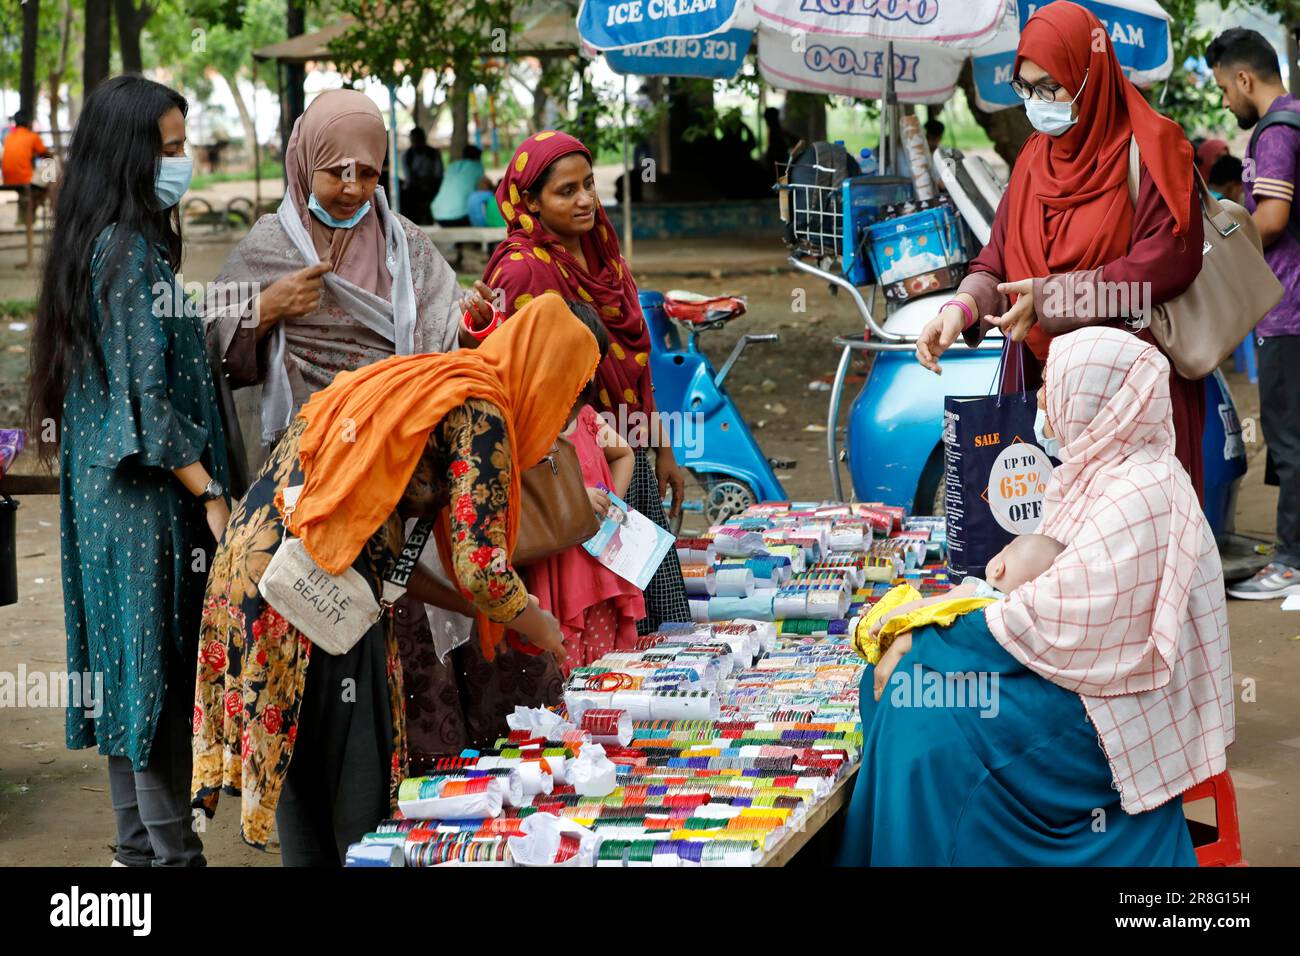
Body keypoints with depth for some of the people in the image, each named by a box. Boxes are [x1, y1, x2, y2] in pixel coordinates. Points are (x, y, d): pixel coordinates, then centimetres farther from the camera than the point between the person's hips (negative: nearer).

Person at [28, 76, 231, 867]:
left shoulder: (105, 244, 13)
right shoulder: (129, 251, -16)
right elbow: (145, 394, -19)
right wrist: (209, 492, -15)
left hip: (111, 493, 10)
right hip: (149, 497, -10)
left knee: (127, 667, 12)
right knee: (162, 669, -5)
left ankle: (141, 843, 20)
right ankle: (171, 849, -1)